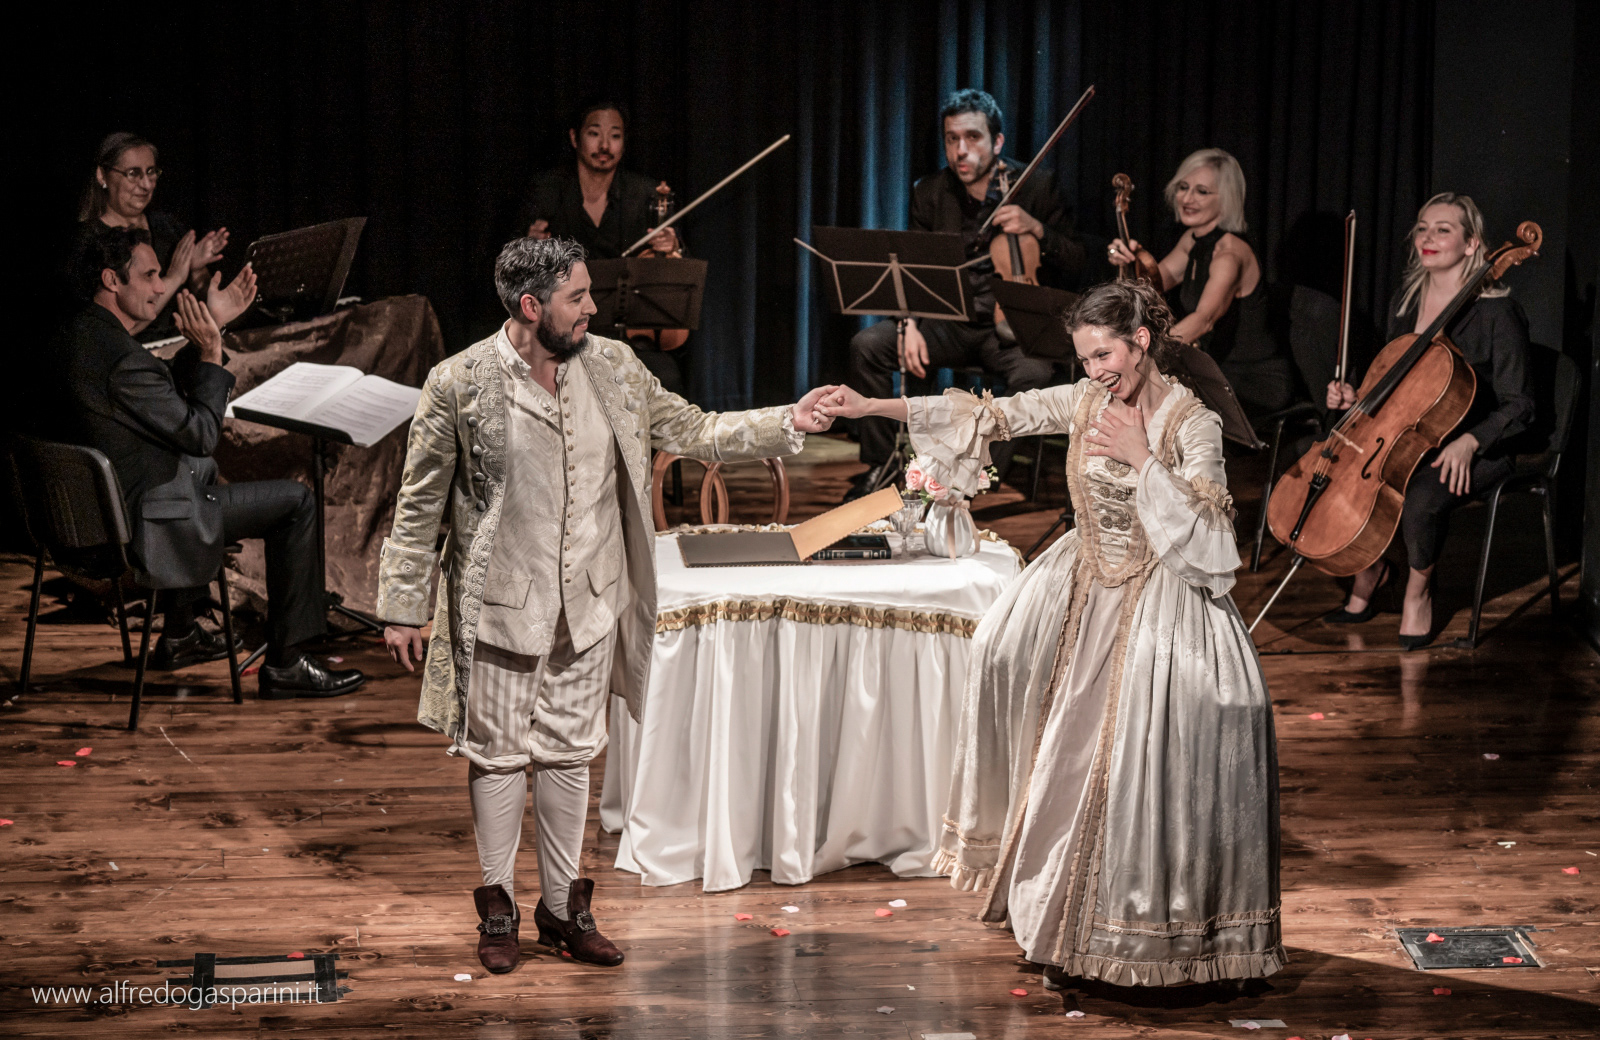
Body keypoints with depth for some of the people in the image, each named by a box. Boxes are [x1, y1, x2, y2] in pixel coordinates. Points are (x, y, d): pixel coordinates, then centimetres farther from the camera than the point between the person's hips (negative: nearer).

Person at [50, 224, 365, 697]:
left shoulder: (78, 335, 4)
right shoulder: (122, 359, -28)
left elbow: (169, 391, 15)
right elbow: (202, 434, -19)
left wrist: (213, 328, 9)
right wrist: (211, 354, -12)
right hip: (144, 524, -10)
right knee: (296, 501, -1)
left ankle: (178, 637, 41)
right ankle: (286, 664, 5)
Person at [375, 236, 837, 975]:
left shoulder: (613, 369, 0)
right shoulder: (459, 385, -11)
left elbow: (692, 431, 8)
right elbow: (419, 504, -4)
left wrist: (788, 423, -1)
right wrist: (403, 606, -3)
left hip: (589, 602, 4)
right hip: (499, 605, -4)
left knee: (570, 754, 12)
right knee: (499, 754, 6)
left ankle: (563, 907, 23)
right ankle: (497, 907, 21)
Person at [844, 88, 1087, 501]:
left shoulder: (1036, 186, -2)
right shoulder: (929, 193, 5)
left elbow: (1075, 265, -2)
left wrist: (1036, 229, -21)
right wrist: (911, 323, -15)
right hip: (948, 324, 3)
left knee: (1035, 373, -36)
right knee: (867, 345, -20)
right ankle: (880, 464, -5)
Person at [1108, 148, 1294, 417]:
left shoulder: (1230, 252, -24)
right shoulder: (1193, 240, 6)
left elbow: (1205, 318, -40)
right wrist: (1130, 258, -13)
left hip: (1257, 387, -9)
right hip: (1220, 375, 9)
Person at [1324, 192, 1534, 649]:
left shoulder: (1496, 313, -12)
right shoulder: (1404, 303, 8)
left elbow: (1516, 406, -12)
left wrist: (1469, 441, -28)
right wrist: (1356, 398, -1)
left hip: (1477, 448, -6)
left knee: (1420, 497, -35)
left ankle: (1418, 589, -6)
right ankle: (1370, 566, 7)